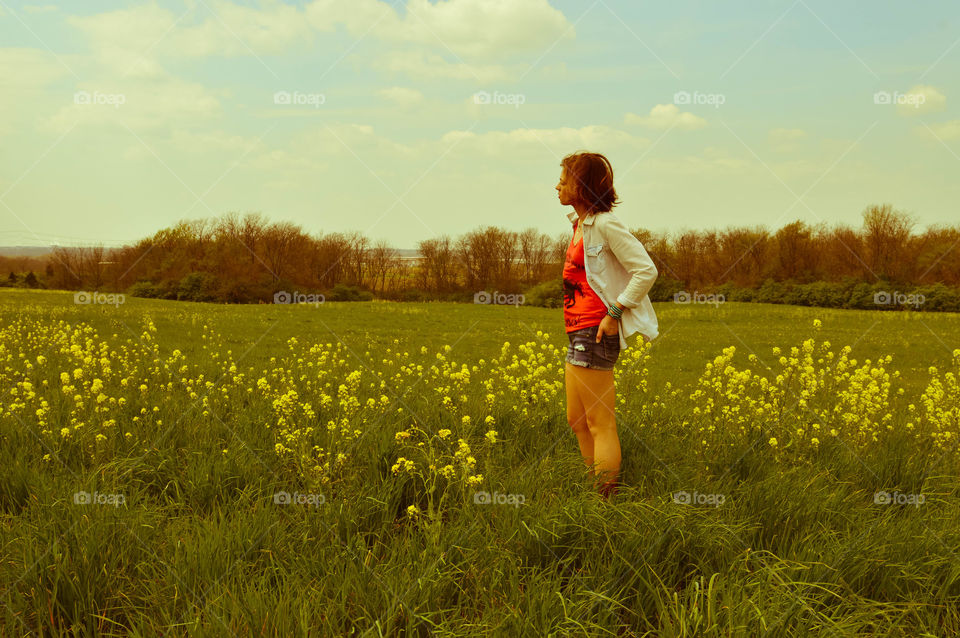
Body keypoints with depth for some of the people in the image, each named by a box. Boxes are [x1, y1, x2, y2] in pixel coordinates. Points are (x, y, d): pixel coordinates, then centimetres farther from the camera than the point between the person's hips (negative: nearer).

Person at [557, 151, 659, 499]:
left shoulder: (604, 224, -14)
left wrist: (615, 313, -18)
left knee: (600, 424, -6)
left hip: (596, 331, -10)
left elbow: (646, 271, -18)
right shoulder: (580, 223, 14)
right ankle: (598, 490, 23)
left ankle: (608, 502, -1)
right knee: (577, 421, 14)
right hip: (579, 332, 10)